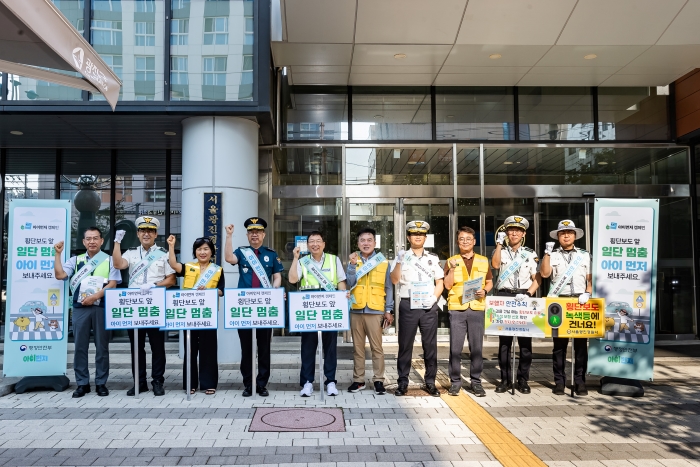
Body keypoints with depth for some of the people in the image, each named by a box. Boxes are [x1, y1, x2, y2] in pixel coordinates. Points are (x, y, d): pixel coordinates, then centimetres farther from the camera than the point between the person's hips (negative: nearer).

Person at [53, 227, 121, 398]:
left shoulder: (109, 260, 6)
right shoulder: (75, 260, 13)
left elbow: (112, 284, -3)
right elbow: (59, 275, -1)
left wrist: (94, 297, -13)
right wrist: (58, 254, -4)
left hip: (102, 307, -2)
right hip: (80, 307, 2)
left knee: (102, 346, 3)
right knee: (80, 346, 4)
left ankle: (101, 383, 10)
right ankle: (82, 383, 12)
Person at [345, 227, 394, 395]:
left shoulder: (383, 262, 5)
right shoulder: (353, 261, 9)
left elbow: (389, 288, 6)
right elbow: (350, 284, -4)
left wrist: (389, 310, 1)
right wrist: (352, 265, -13)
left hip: (375, 311, -2)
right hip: (356, 310, 2)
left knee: (377, 347, -1)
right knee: (357, 347, 7)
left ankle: (378, 380, 7)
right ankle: (358, 380, 15)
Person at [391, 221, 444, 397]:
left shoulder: (433, 258, 11)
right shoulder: (402, 256, 6)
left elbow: (439, 283, 12)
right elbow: (394, 280, -6)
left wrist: (434, 297, -5)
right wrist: (399, 262, -18)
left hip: (429, 306, 2)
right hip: (408, 305, -1)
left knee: (430, 345, 5)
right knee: (405, 345, 2)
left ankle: (430, 382, 15)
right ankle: (402, 383, 10)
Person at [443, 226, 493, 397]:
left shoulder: (483, 261, 12)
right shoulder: (451, 261, 7)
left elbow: (489, 282, 16)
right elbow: (448, 285, 0)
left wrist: (485, 291, -4)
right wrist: (452, 269, -13)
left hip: (477, 308, 1)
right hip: (456, 308, -1)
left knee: (477, 347, 3)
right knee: (455, 347, -1)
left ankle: (476, 381, 15)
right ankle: (455, 381, 11)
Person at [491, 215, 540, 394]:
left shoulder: (530, 254, 10)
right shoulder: (500, 251, 10)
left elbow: (536, 279, 5)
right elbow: (495, 265, -13)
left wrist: (528, 294, -11)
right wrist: (499, 243, -12)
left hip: (524, 299, 0)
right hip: (504, 297, 0)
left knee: (525, 342, 2)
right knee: (504, 341, 3)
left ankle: (523, 380, 12)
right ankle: (505, 379, 11)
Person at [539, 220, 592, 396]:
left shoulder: (585, 255, 13)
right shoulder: (552, 255, 10)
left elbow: (591, 279, 9)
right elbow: (544, 273, -7)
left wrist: (587, 293, -7)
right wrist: (547, 253, -11)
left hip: (580, 303, 1)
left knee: (581, 344, 2)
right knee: (559, 344, 2)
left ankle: (580, 381, 8)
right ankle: (559, 381, 7)